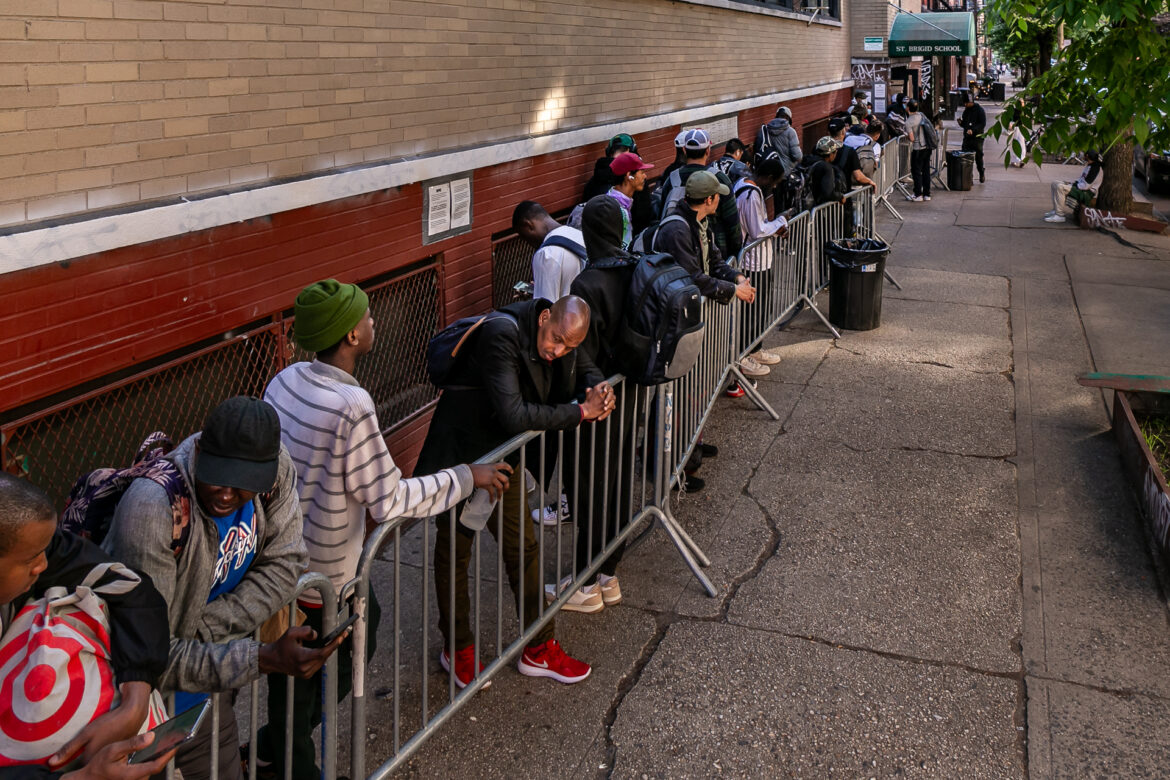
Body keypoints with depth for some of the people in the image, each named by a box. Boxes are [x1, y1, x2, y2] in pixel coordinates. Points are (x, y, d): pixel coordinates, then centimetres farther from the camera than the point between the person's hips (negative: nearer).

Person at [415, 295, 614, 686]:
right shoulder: (502, 334, -31)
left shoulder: (563, 337, -8)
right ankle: (459, 650, 28)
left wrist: (599, 390, -14)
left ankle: (539, 649, 26)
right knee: (454, 553, 9)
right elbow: (514, 415, -38)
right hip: (460, 455, -7)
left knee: (523, 548, 13)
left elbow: (585, 370, 12)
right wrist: (580, 412, -29)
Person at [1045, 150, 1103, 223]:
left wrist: (1073, 185, -13)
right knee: (1055, 184, 9)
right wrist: (1072, 183, 3)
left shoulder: (1096, 168, -18)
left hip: (1087, 193, -11)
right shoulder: (1089, 165, 14)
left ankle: (1060, 215, -24)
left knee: (1060, 187, -29)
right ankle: (1055, 210, 7)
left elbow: (1085, 185, -22)